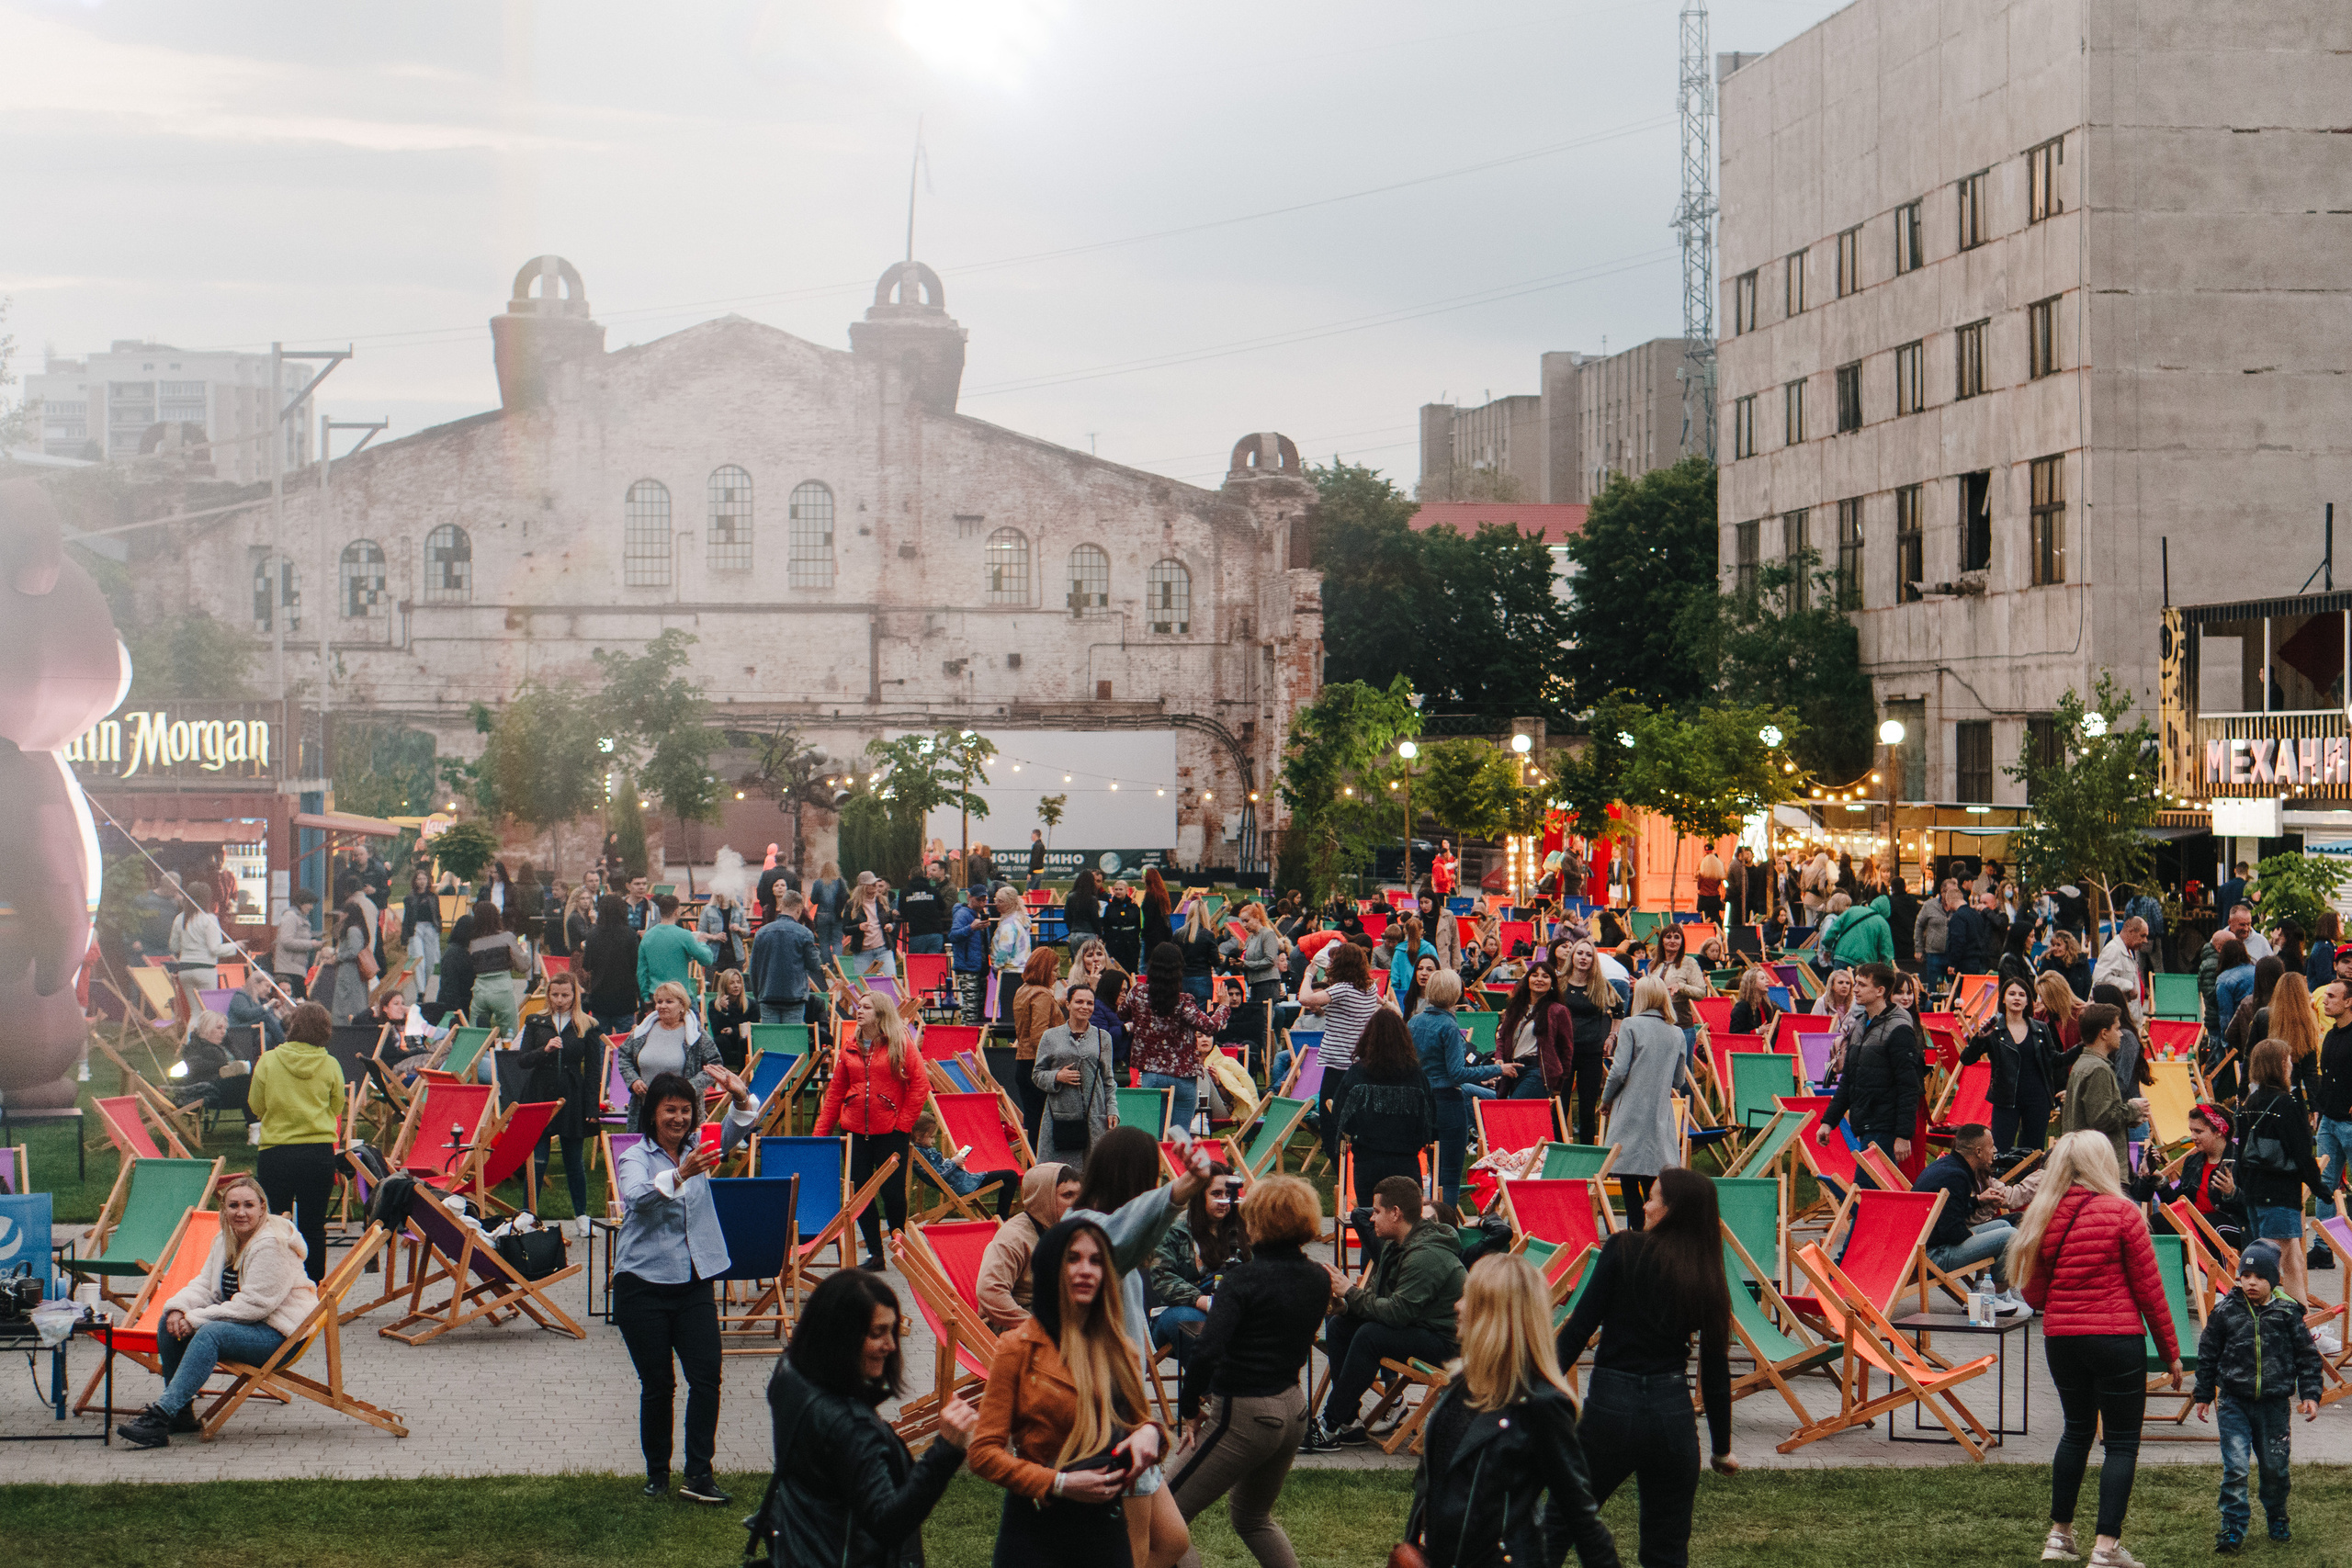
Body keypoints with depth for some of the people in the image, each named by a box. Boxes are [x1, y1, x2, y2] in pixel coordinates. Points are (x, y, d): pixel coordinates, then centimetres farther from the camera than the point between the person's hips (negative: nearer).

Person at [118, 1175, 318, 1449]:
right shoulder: (225, 1241, 11)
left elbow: (255, 1303, -24)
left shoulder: (272, 1245, -19)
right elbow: (205, 1285, 10)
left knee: (210, 1333, -33)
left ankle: (160, 1416, -42)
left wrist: (196, 1319, -23)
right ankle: (180, 1410, -1)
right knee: (170, 1321, -4)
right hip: (243, 1324, 10)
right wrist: (178, 1308, -14)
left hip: (278, 1334, -10)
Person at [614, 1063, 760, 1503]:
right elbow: (639, 1198, -27)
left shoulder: (698, 1148, 8)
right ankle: (656, 1474, 15)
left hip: (693, 1282, 4)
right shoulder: (635, 1158, -6)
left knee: (706, 1376, -7)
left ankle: (699, 1474, -6)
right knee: (657, 1384, 1)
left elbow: (737, 1129, -6)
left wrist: (740, 1097, -28)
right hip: (643, 1283, -4)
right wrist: (681, 1175, -44)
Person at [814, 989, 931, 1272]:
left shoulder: (900, 1044, -3)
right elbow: (835, 1091, 9)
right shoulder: (849, 1046, 8)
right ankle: (874, 1254, 12)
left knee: (893, 1192, 0)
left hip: (890, 1132, -4)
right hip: (855, 1132, 4)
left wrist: (903, 1123, -9)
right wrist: (821, 1132, 5)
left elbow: (921, 1086, -6)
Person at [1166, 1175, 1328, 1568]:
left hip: (1244, 1415, -8)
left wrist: (1190, 1410, -13)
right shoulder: (1319, 1279, 4)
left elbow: (1207, 1352, -27)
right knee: (1252, 1518, 30)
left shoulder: (1245, 1278, -18)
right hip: (1294, 1409, 8)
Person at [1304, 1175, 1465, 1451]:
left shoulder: (1426, 1256, -25)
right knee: (1338, 1325, 2)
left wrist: (1351, 1292, -19)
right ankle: (1348, 1422, -1)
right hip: (1413, 1326, 11)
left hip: (1442, 1340, -11)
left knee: (1370, 1335, -29)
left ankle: (1331, 1426, -20)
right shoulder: (1396, 1246, 7)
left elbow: (1397, 1312, -29)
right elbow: (1377, 1293, 11)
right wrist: (1346, 1304, -10)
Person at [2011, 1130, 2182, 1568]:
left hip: (2060, 1339, 5)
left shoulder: (2043, 1216, 2)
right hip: (2117, 1336, -5)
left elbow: (2032, 1294, 6)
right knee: (2121, 1441, 4)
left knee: (2077, 1430, 22)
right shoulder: (2121, 1212, -9)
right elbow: (2149, 1288, -5)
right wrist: (2170, 1351, 3)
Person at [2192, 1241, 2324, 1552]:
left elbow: (2307, 1356, 6)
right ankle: (2233, 1528, -1)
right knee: (2235, 1468, -9)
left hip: (2275, 1403, 1)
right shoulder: (2225, 1312, -2)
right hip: (2234, 1401, -1)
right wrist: (2203, 1395, 10)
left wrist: (2310, 1394, 1)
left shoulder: (2288, 1313, -2)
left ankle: (2277, 1520, 34)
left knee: (2275, 1467, 11)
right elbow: (2207, 1354, 7)